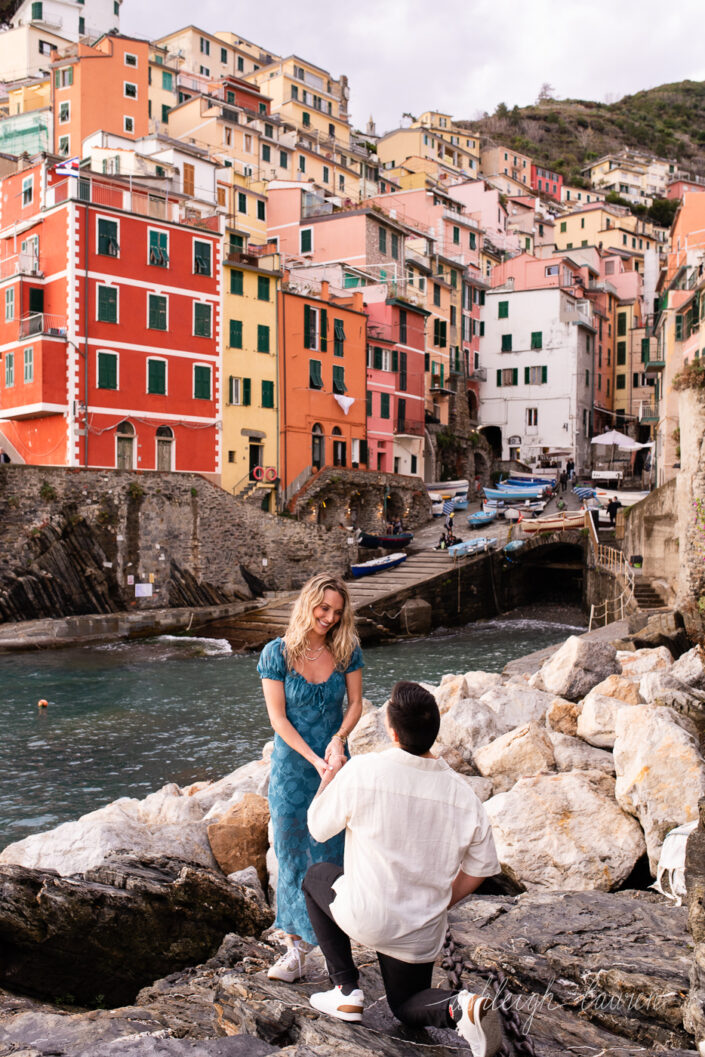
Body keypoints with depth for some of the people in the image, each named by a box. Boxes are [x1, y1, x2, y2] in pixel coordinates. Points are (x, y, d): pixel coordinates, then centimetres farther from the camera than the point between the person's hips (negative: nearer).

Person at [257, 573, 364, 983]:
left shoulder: (347, 650, -3)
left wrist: (338, 740, -19)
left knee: (332, 853, 5)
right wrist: (314, 760, -17)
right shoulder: (277, 653, -9)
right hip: (292, 767, -1)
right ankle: (297, 947, 14)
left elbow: (356, 704, 0)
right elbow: (278, 717, -10)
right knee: (293, 856, 4)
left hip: (335, 764, 1)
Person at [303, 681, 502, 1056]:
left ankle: (346, 989, 19)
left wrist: (330, 775, 12)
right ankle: (459, 1007, -6)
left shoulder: (362, 771, -21)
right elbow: (480, 867, 3)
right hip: (423, 933, 4)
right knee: (406, 1004, 29)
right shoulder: (462, 793, -10)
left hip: (366, 919, -4)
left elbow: (318, 828, -5)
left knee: (316, 876, 27)